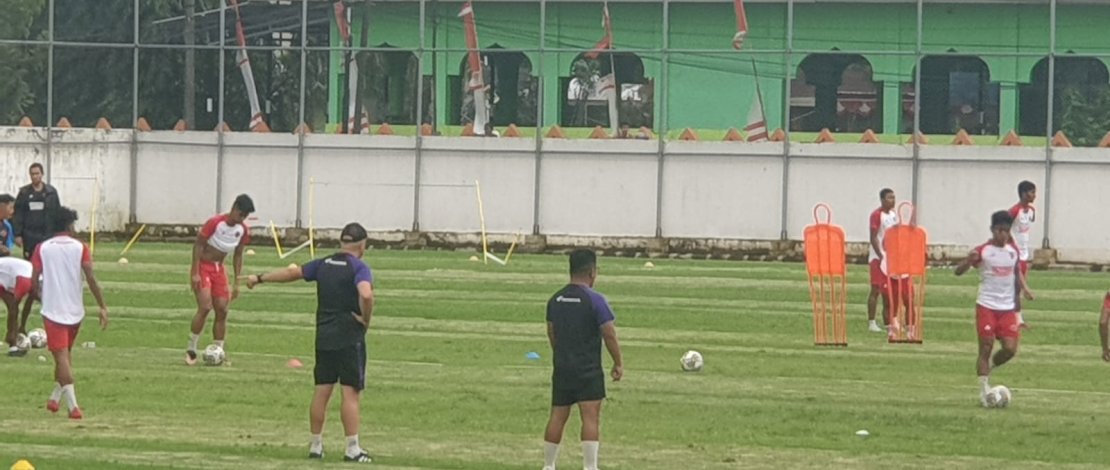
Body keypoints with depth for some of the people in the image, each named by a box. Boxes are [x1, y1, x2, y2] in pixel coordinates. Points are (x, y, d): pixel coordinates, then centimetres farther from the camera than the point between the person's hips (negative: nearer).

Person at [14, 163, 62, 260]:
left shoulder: (51, 192, 4)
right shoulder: (24, 193, 3)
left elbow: (58, 214, 4)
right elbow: (18, 215, 1)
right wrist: (18, 234, -6)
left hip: (48, 236, 0)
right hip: (30, 237, 0)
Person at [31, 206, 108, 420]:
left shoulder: (42, 248, -1)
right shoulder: (80, 247, -2)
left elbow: (34, 280, -2)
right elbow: (91, 278, -9)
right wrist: (102, 307, -6)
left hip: (52, 311, -2)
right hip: (75, 310, 2)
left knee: (61, 357, -7)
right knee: (66, 353, 23)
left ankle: (73, 405, -19)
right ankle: (55, 398, 30)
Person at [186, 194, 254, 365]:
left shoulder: (243, 230, -2)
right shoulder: (215, 223, -20)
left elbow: (238, 255, 7)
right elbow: (198, 245, -16)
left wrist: (237, 282, 4)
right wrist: (195, 273, -20)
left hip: (219, 270, 6)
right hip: (203, 267, -6)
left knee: (222, 311, 0)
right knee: (205, 307, -19)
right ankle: (191, 350, -8)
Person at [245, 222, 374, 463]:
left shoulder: (324, 264, 9)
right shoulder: (359, 268, -10)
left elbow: (292, 273, 20)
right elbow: (366, 294, -29)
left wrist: (260, 278, 32)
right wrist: (366, 319, -12)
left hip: (324, 337, 6)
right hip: (350, 339, -6)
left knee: (322, 391, 11)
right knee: (350, 392, -4)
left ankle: (316, 445, 17)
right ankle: (352, 449, -5)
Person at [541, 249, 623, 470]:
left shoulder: (555, 300, 7)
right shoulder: (595, 300, -12)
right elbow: (609, 335, -11)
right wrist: (618, 363, 0)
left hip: (561, 369, 6)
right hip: (588, 369, -6)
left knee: (557, 416, 12)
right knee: (591, 416, -6)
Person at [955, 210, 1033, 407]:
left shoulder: (1013, 251, 7)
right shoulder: (983, 251, -8)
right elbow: (958, 272, -13)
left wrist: (1024, 288, 10)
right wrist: (969, 261, -33)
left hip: (1007, 308, 4)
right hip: (986, 306, -4)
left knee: (1010, 348, -5)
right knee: (986, 348, -5)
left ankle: (989, 369, 24)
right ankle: (984, 389, 2)